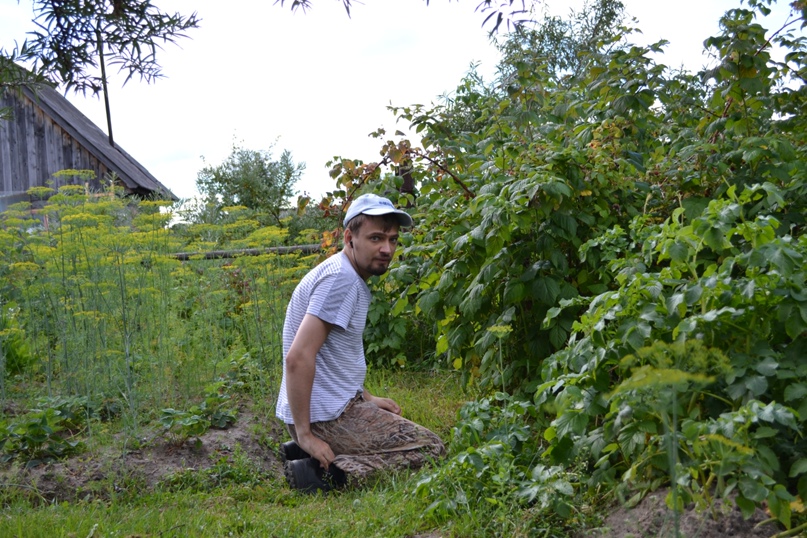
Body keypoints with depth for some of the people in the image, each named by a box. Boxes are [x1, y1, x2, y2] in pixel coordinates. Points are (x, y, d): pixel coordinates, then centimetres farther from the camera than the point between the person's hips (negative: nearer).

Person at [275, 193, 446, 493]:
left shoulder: (350, 278, 14)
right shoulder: (340, 279, -18)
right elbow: (298, 358, -26)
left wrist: (366, 399, 17)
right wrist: (305, 434, -23)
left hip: (338, 403, 10)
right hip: (328, 415, -10)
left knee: (400, 423, 30)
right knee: (431, 448, -3)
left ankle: (303, 455, 10)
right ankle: (327, 473, -14)